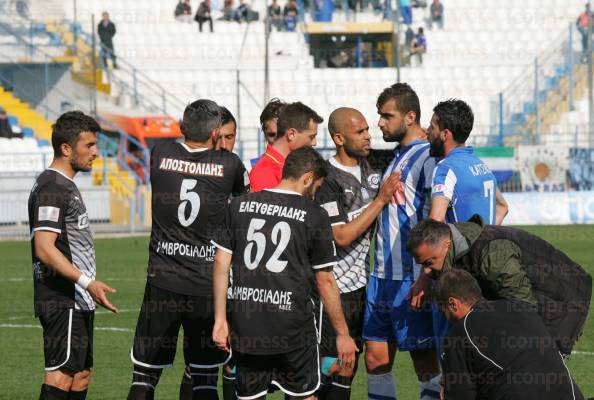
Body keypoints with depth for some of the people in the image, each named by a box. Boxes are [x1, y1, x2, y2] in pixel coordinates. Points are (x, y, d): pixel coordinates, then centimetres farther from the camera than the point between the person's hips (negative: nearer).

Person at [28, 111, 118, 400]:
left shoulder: (65, 184, 18)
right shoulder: (52, 187, -15)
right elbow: (44, 249, -23)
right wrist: (87, 282, -28)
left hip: (77, 301, 11)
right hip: (63, 302, -11)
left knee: (81, 374, 10)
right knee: (62, 373, -15)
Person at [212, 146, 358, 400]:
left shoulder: (239, 206, 6)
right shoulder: (314, 216, -3)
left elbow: (221, 263, 5)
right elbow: (325, 281, 0)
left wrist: (220, 319, 10)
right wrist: (342, 333, 8)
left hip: (246, 325, 3)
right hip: (293, 327, -3)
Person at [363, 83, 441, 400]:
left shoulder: (427, 158, -11)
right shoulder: (396, 156, 17)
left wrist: (423, 280, -22)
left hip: (411, 278, -9)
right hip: (382, 277, 9)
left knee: (425, 362, -3)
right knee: (376, 359, 8)